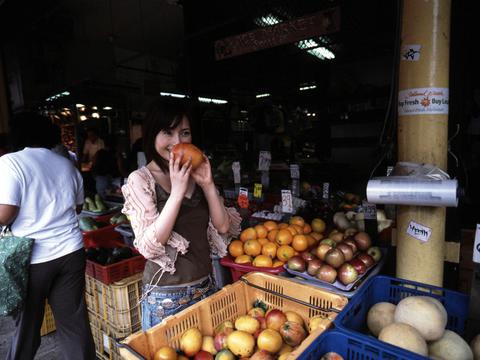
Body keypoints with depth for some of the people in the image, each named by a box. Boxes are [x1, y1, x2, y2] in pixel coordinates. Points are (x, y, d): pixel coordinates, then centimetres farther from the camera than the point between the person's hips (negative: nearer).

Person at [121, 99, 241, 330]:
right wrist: (177, 191, -25)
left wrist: (208, 185, -15)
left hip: (206, 287, 5)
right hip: (165, 295, -5)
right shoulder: (140, 179, -11)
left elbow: (224, 227, -3)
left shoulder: (196, 174, 2)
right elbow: (149, 246, -19)